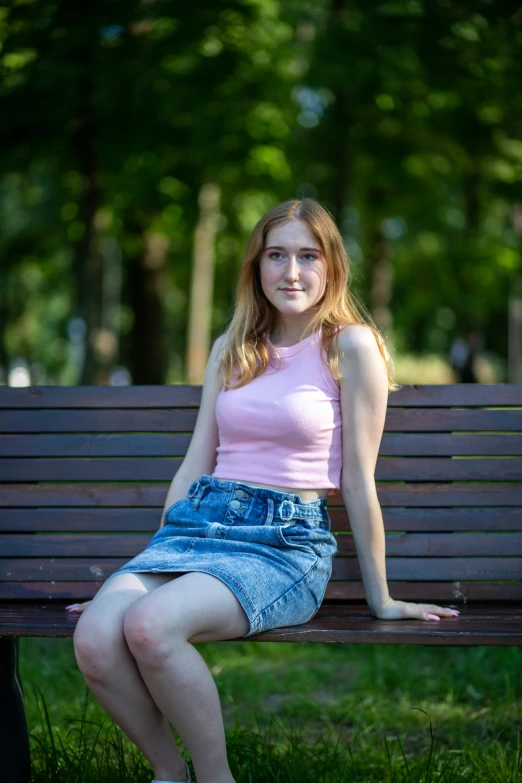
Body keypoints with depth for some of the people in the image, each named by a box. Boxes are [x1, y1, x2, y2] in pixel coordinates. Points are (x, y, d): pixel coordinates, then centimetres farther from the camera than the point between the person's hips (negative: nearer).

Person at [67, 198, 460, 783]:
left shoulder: (350, 345, 0)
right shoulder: (231, 348, 17)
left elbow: (358, 481, -1)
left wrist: (379, 597, 3)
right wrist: (147, 566, 19)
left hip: (286, 541, -5)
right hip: (197, 522, 5)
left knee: (150, 624, -33)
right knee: (94, 638, -25)